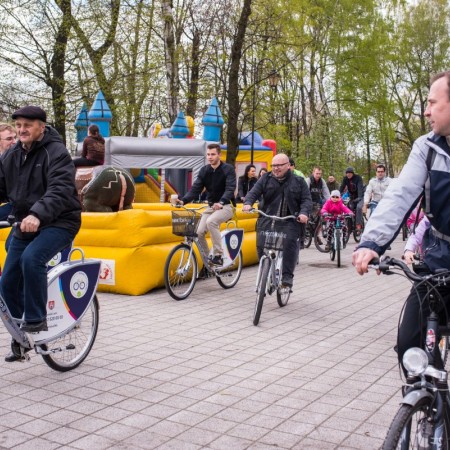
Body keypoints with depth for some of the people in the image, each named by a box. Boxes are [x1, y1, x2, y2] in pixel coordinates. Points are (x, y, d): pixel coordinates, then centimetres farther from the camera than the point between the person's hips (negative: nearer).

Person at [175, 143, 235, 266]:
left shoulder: (228, 169, -9)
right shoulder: (204, 171, 5)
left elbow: (230, 189, -22)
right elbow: (195, 189, -2)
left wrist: (220, 202, -41)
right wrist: (183, 200, -21)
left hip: (225, 206, -5)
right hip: (211, 206, 5)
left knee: (211, 221, -33)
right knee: (199, 232, -13)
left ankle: (218, 255, -24)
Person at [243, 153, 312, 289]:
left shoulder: (298, 181, 9)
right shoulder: (266, 179, 11)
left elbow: (307, 200, 3)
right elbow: (254, 192, 1)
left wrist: (304, 213, -17)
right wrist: (248, 203, -21)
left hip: (290, 220, -1)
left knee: (290, 241, -25)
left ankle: (287, 276, -18)